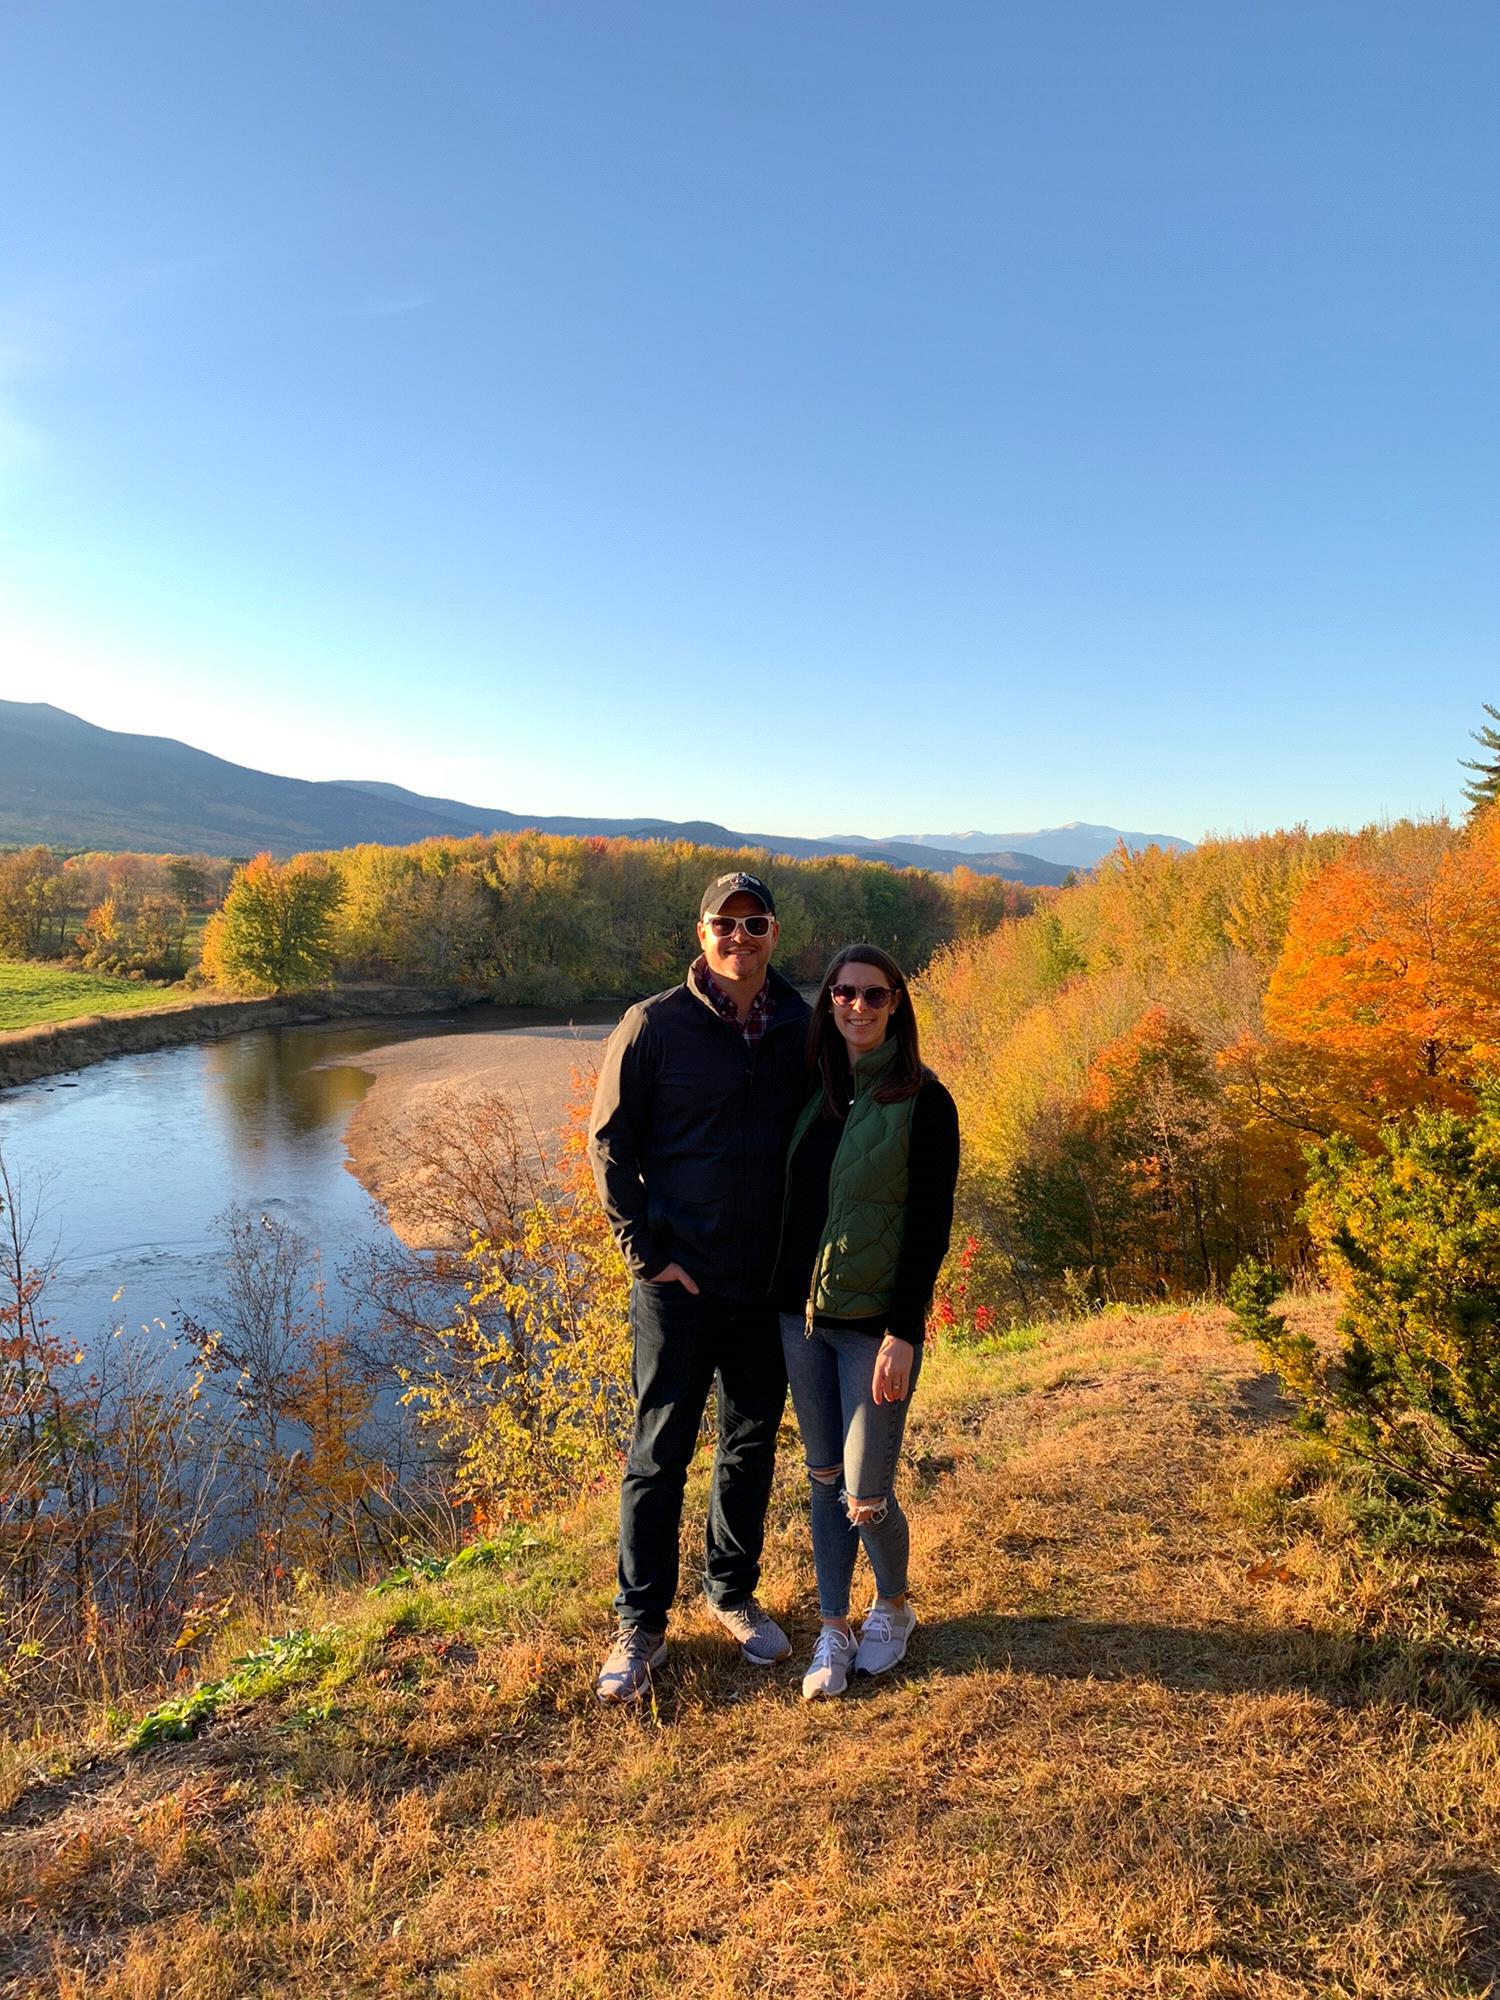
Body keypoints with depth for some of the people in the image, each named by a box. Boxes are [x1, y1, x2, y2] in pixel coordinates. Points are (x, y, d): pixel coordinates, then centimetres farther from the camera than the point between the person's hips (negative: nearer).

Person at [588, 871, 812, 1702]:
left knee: (752, 1445, 17)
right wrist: (647, 1253, -9)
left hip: (771, 1281, 4)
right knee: (660, 1453, 5)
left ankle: (733, 1593, 37)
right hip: (680, 1281, -3)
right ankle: (640, 1625, 22)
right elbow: (610, 1145, -5)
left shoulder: (802, 1029, 1)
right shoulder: (655, 1026, -9)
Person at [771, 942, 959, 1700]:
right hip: (802, 1316, 5)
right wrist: (778, 1295, 7)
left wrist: (904, 1332, -16)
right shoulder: (816, 1091, 5)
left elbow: (931, 1228, -12)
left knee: (865, 1497, 2)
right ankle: (833, 1630, 31)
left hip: (875, 1324, -5)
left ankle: (894, 1608, 32)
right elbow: (794, 1201, 10)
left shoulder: (923, 1102, -10)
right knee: (824, 1481, 14)